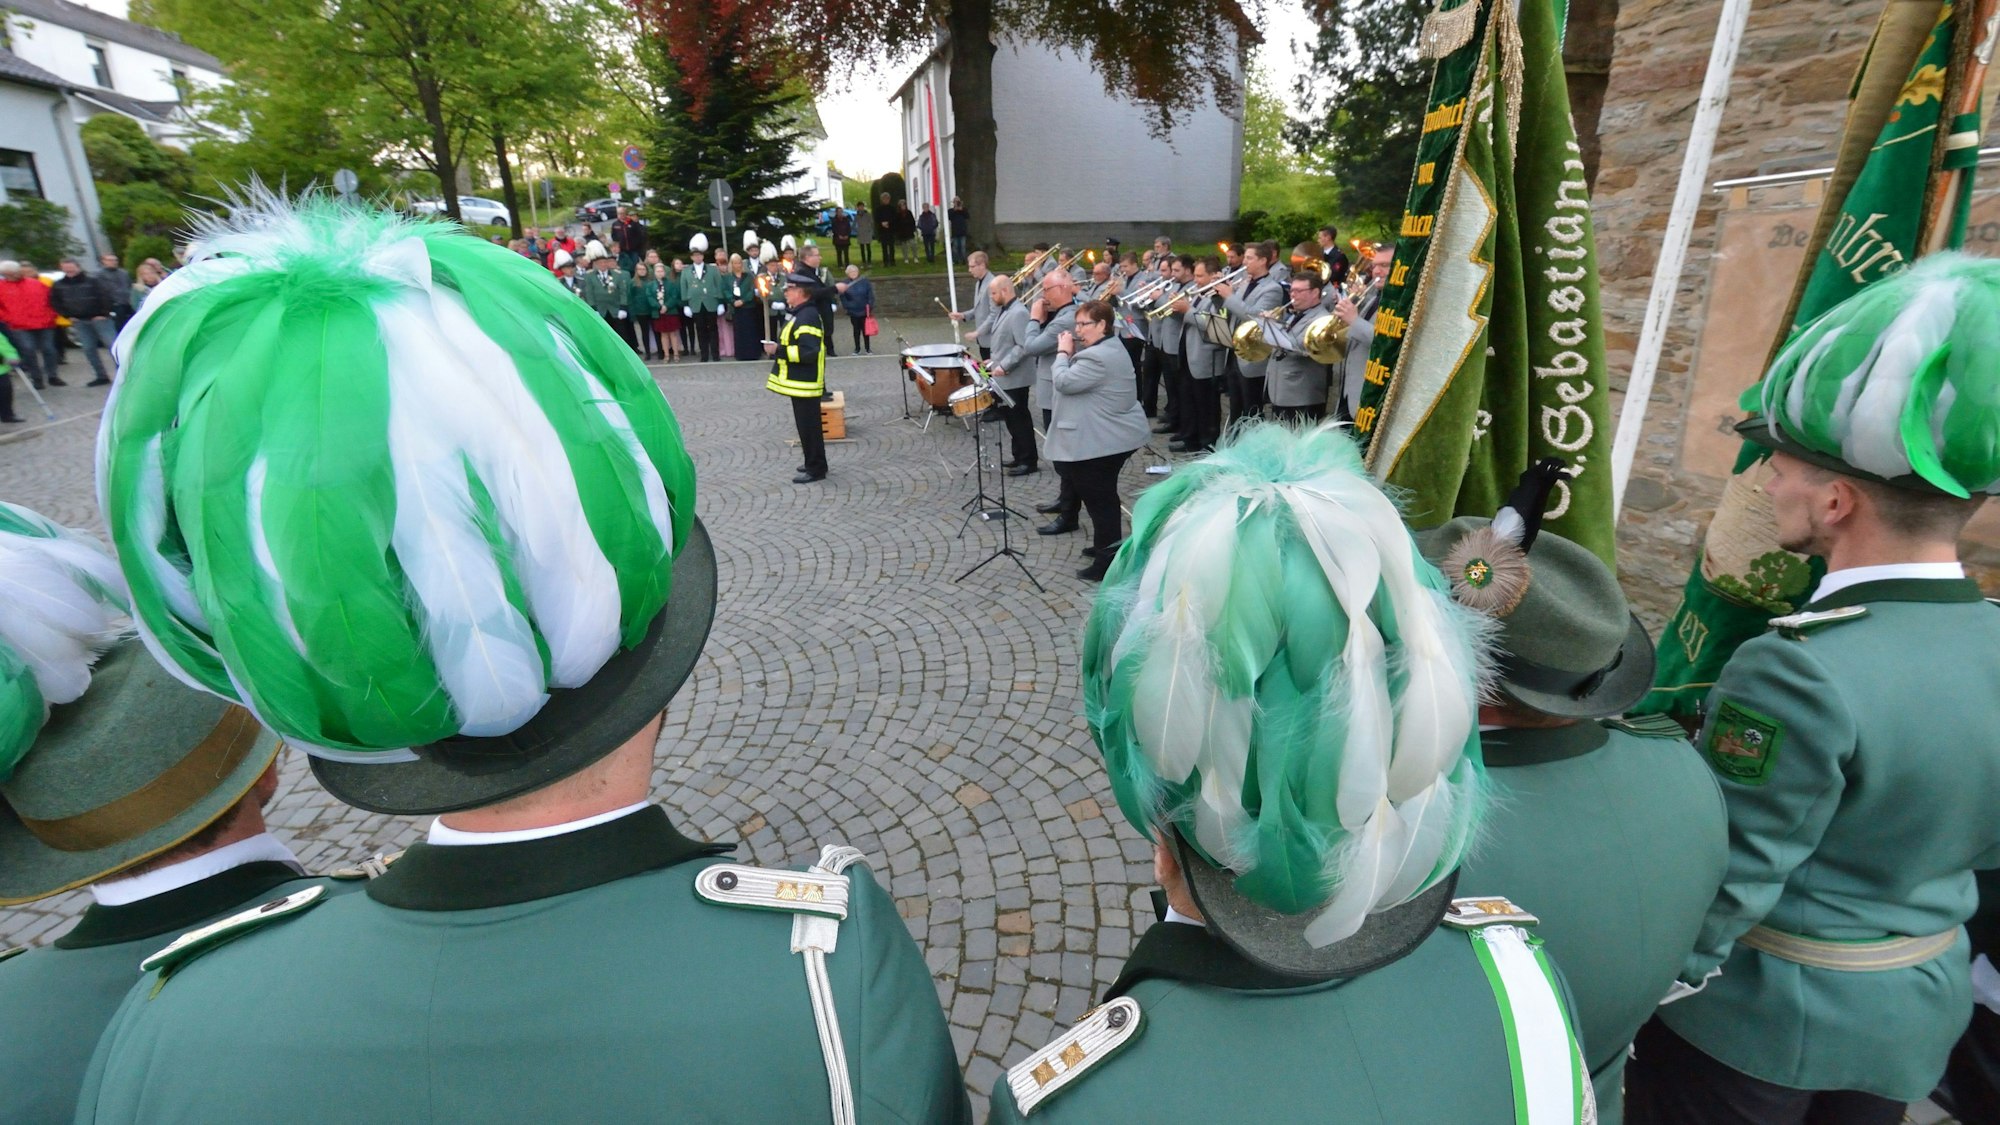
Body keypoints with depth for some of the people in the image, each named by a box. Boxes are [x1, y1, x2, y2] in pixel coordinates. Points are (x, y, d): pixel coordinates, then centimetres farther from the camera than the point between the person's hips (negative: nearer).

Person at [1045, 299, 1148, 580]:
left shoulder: (1098, 357, -22)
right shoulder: (1107, 347, 13)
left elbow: (1064, 382, -22)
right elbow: (1076, 379, 17)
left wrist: (1063, 352, -9)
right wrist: (1070, 352, 4)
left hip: (1103, 440, -11)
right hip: (1112, 435, 11)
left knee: (1099, 499, -3)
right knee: (1102, 496, 20)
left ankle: (1108, 561, 4)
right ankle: (1106, 546, 33)